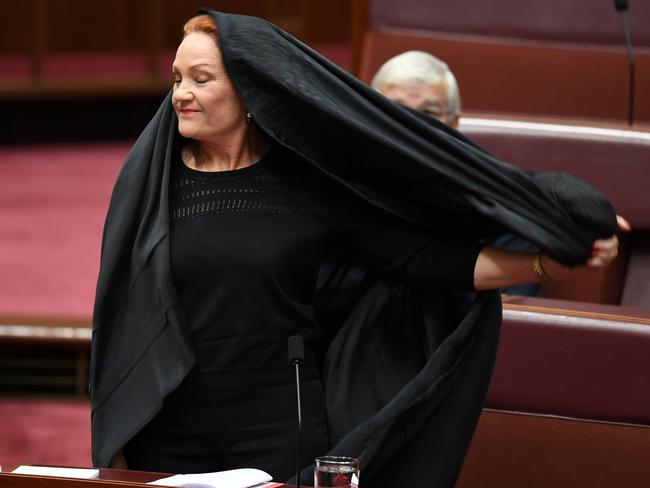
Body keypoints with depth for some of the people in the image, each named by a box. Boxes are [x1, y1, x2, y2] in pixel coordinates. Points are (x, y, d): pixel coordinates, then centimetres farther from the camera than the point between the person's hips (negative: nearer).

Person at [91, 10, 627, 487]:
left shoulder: (313, 186, -2)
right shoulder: (151, 178, 1)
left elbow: (423, 257, -2)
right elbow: (120, 312, 3)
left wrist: (545, 263, -10)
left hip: (279, 431, -1)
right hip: (169, 434, 1)